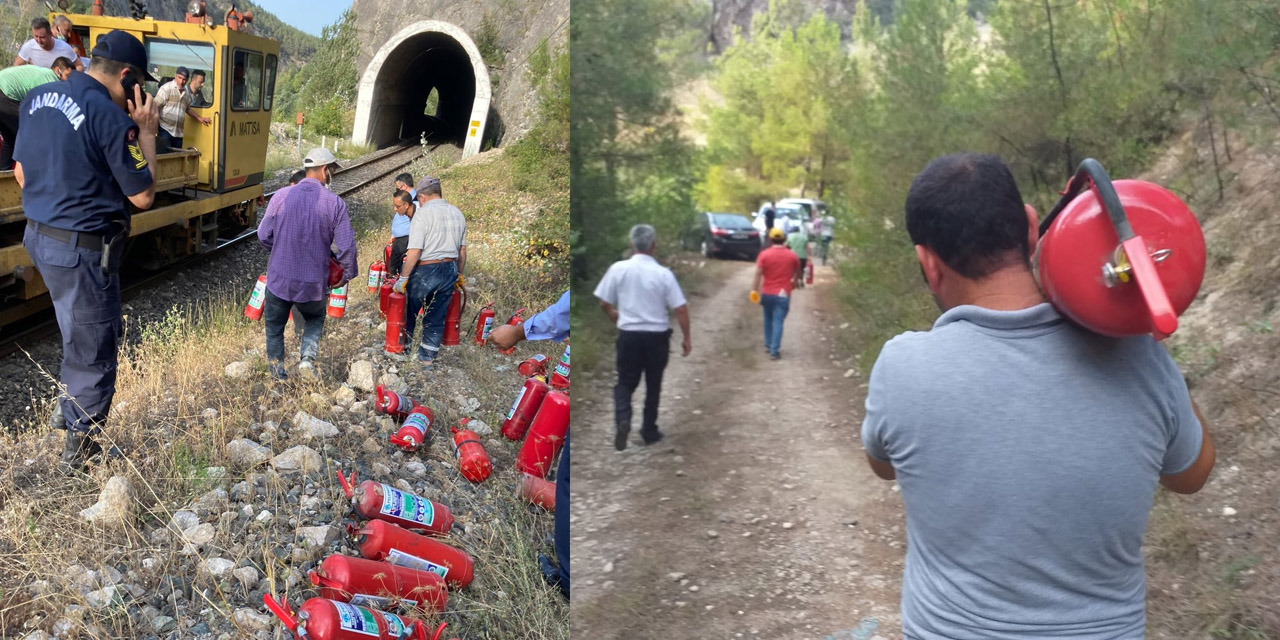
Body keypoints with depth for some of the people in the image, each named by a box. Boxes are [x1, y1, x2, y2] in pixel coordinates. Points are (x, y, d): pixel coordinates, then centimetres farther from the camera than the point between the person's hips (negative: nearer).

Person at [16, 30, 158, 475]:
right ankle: (78, 453, 19)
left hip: (38, 235, 8)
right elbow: (143, 196, -13)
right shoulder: (111, 116, -20)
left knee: (81, 337, 26)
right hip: (83, 249, -8)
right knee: (92, 352, 7)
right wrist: (146, 132, -6)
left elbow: (21, 173, 14)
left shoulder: (36, 98, 5)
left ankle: (72, 417, 36)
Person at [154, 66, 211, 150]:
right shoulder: (167, 88, -5)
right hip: (165, 130, -6)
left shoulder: (186, 92, 14)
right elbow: (156, 106, -9)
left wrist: (199, 118, 29)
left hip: (178, 133, 6)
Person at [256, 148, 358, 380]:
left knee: (275, 326, 20)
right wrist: (347, 274, 8)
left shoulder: (281, 196, -8)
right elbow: (347, 246, -10)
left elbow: (263, 235, -1)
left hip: (280, 278, 0)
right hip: (314, 282, 0)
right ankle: (307, 358, 9)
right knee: (315, 319, 28)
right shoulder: (335, 203, -11)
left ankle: (277, 372, 27)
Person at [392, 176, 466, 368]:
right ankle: (427, 358, 17)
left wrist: (403, 278, -14)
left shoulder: (423, 214, -14)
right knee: (436, 318, 13)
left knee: (408, 313, 14)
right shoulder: (457, 214, 7)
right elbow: (462, 250, 12)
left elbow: (415, 251, -20)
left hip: (425, 271, -6)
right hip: (449, 271, 6)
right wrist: (459, 274, 23)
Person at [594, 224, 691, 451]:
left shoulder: (618, 269, -7)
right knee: (653, 384, 17)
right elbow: (680, 308, -9)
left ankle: (622, 419, -12)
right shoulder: (663, 274, -9)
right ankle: (649, 430, 24)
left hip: (629, 334, 0)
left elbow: (604, 303, 1)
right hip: (657, 336, 0)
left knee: (625, 382, 13)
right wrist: (687, 337, 2)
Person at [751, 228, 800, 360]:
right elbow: (797, 273, 13)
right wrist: (793, 283, 32)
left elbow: (758, 274, -12)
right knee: (778, 322, -4)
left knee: (768, 319, 20)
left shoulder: (764, 254, -6)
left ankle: (768, 345, 30)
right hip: (783, 294, -1)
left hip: (767, 293, 1)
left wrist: (754, 290, -7)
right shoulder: (792, 255, -1)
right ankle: (774, 351, -8)